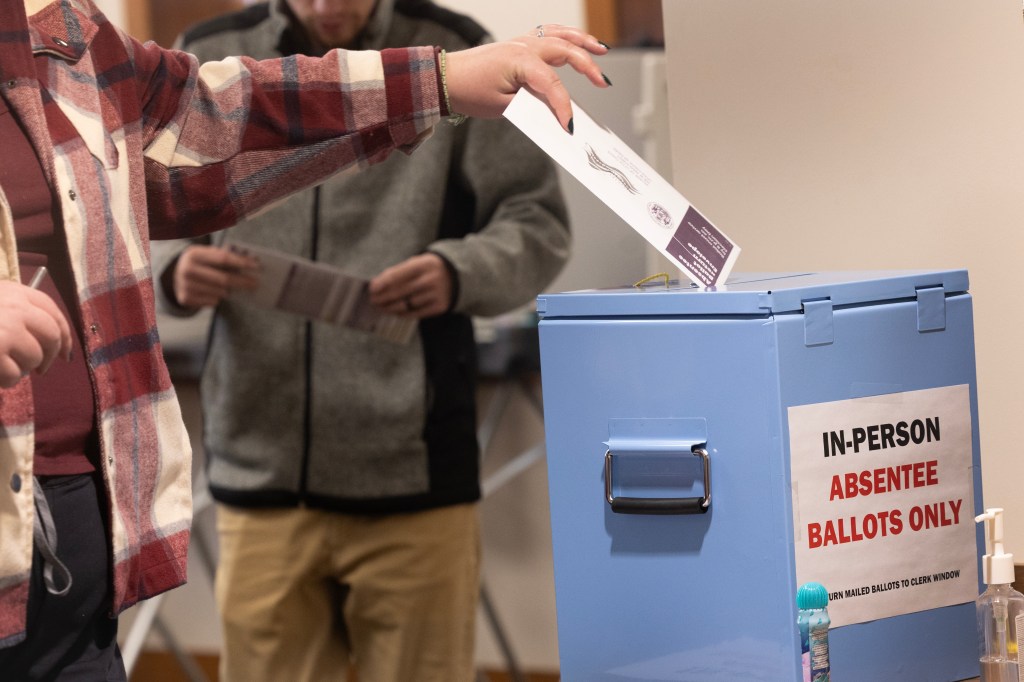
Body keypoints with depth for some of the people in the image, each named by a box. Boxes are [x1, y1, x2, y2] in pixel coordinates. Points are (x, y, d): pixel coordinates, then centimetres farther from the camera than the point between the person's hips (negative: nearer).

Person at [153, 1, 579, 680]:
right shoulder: (209, 58, 6)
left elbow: (538, 224, 2)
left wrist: (459, 272, -20)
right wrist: (174, 269, -12)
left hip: (413, 476, -2)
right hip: (261, 470, 2)